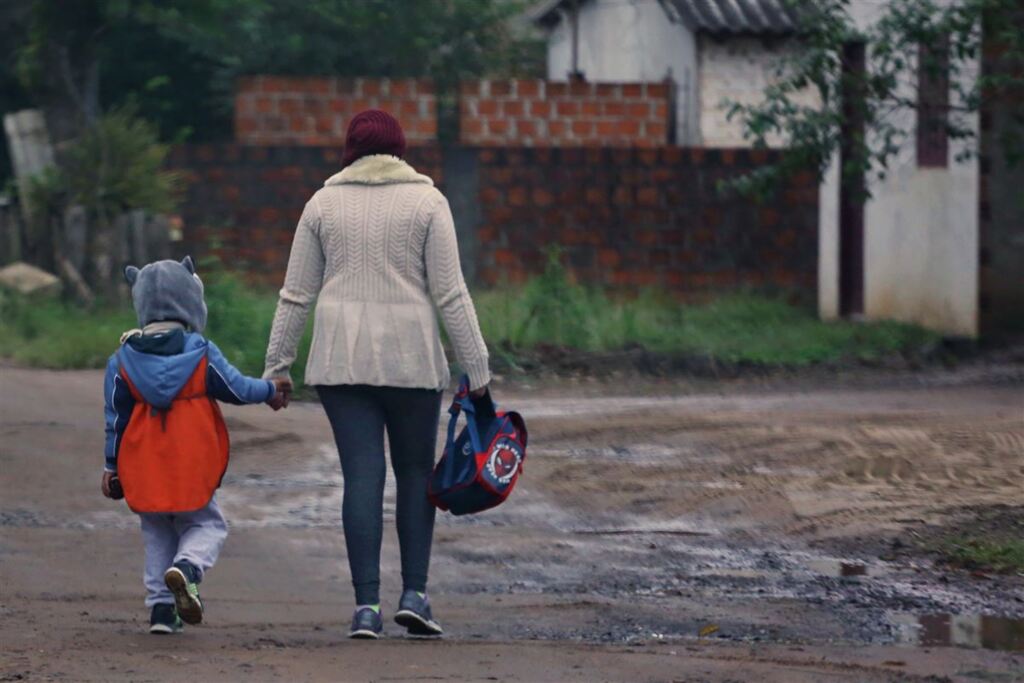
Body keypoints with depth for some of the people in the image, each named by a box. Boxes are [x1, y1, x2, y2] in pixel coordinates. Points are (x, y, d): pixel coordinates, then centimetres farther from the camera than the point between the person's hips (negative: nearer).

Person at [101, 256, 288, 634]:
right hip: (191, 465, -3)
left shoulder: (123, 359, 2)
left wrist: (111, 465, 13)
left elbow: (116, 416, 6)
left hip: (143, 468, 3)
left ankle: (161, 606, 7)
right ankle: (187, 566, -23)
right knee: (206, 525, 9)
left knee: (157, 533, 15)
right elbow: (237, 389, 2)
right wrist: (271, 391, 22)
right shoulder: (201, 352, -5)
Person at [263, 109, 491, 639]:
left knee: (362, 476, 1)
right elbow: (450, 293, -4)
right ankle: (414, 594, 4)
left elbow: (296, 294, 7)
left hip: (341, 358, 2)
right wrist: (476, 368, -1)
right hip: (411, 357, -1)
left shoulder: (324, 203, 7)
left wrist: (276, 366, 14)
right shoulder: (425, 201, 0)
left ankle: (367, 603, -5)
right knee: (415, 471, 12)